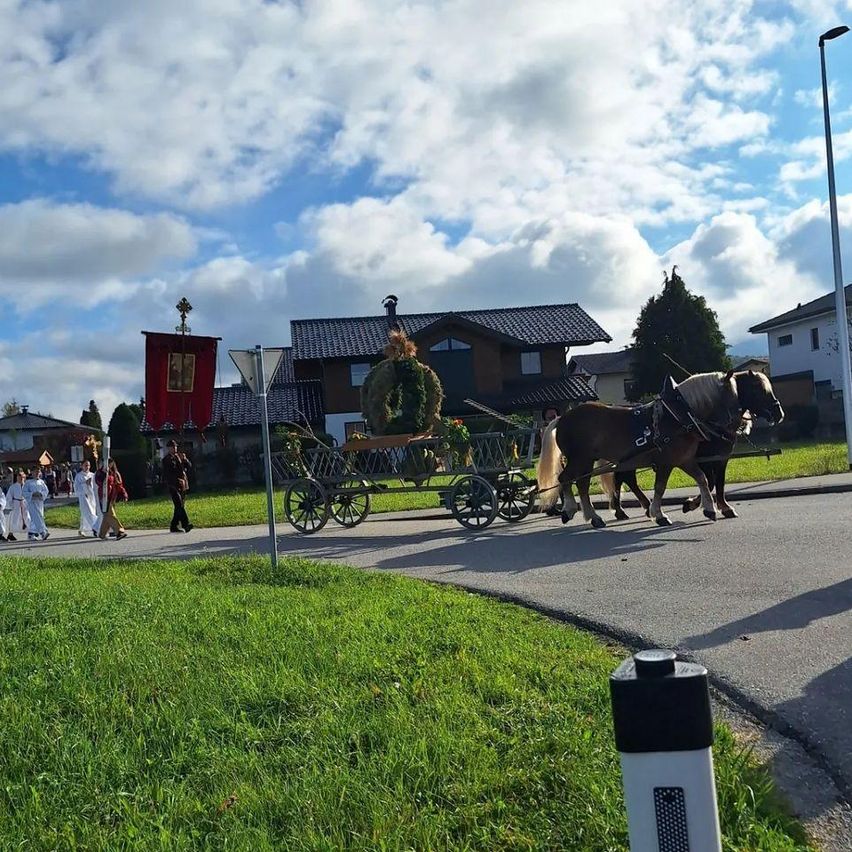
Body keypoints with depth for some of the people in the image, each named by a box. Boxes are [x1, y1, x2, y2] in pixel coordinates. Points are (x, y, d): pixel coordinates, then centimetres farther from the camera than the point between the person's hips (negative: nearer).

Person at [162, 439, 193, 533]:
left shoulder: (180, 456, 16)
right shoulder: (166, 460, -1)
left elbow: (189, 466, 9)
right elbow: (166, 475, -7)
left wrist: (184, 459, -9)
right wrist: (177, 480, -17)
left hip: (182, 485, 6)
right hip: (173, 486, -6)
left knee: (179, 506, 7)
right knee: (179, 505, -16)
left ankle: (174, 526, 14)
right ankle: (186, 525, -25)